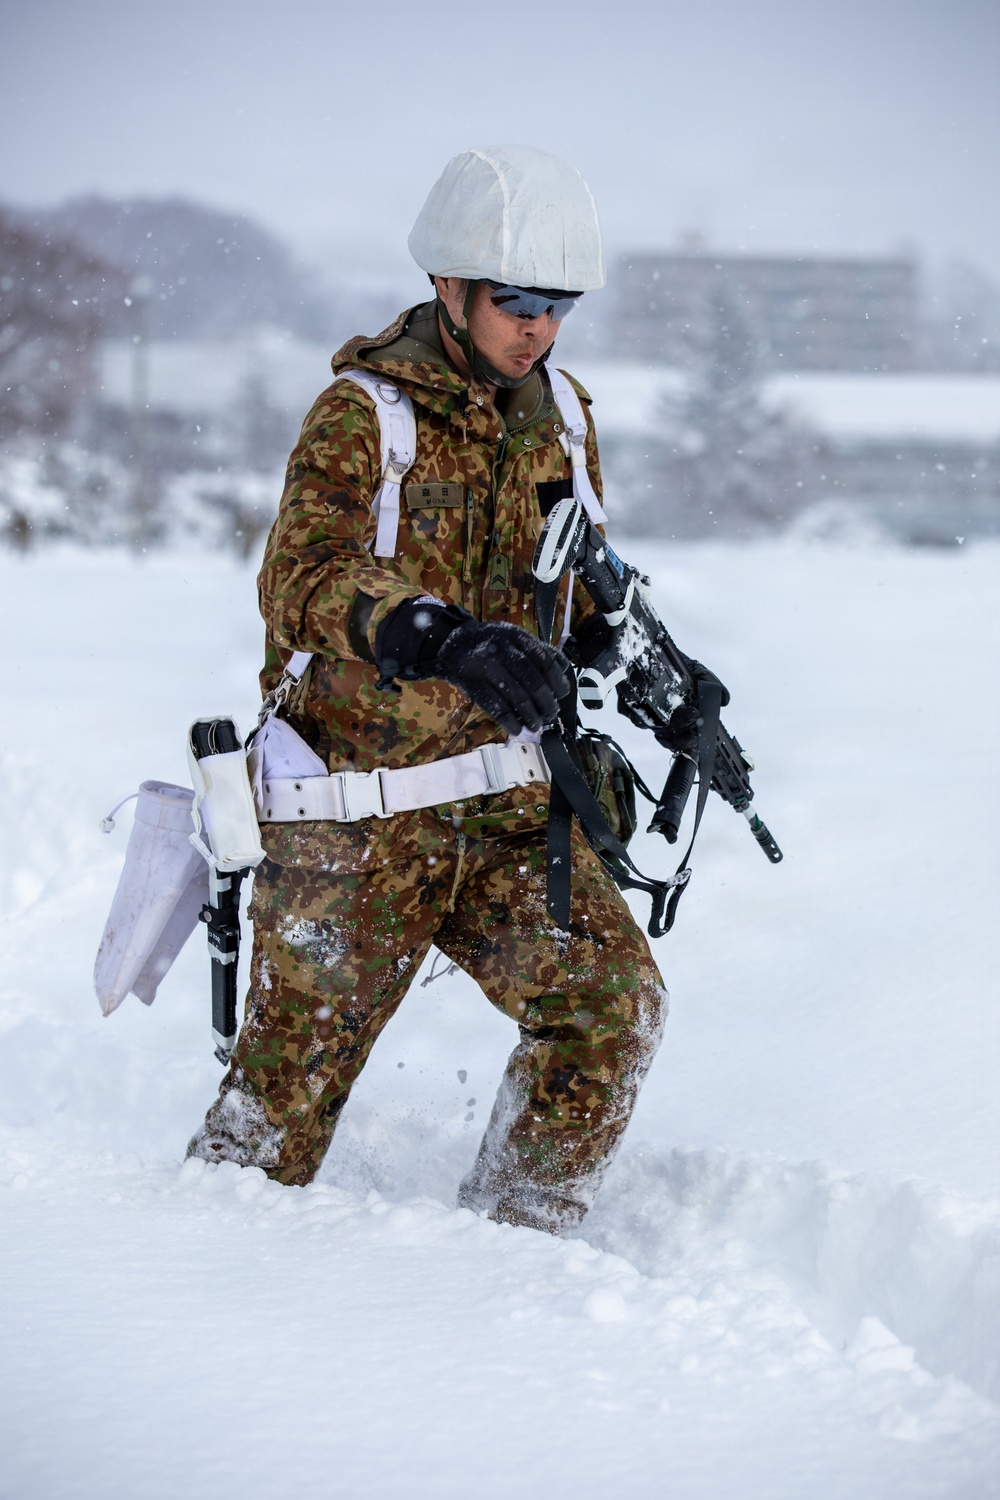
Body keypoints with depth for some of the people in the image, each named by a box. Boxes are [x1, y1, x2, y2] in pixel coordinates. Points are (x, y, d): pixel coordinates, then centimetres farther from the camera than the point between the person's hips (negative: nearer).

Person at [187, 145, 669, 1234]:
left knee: (612, 1007, -11)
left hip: (505, 801, 5)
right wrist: (448, 638, -47)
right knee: (289, 1089, 2)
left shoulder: (559, 419, 8)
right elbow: (304, 581, -30)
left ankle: (511, 1248, 2)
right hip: (357, 807, -5)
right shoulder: (362, 412, -13)